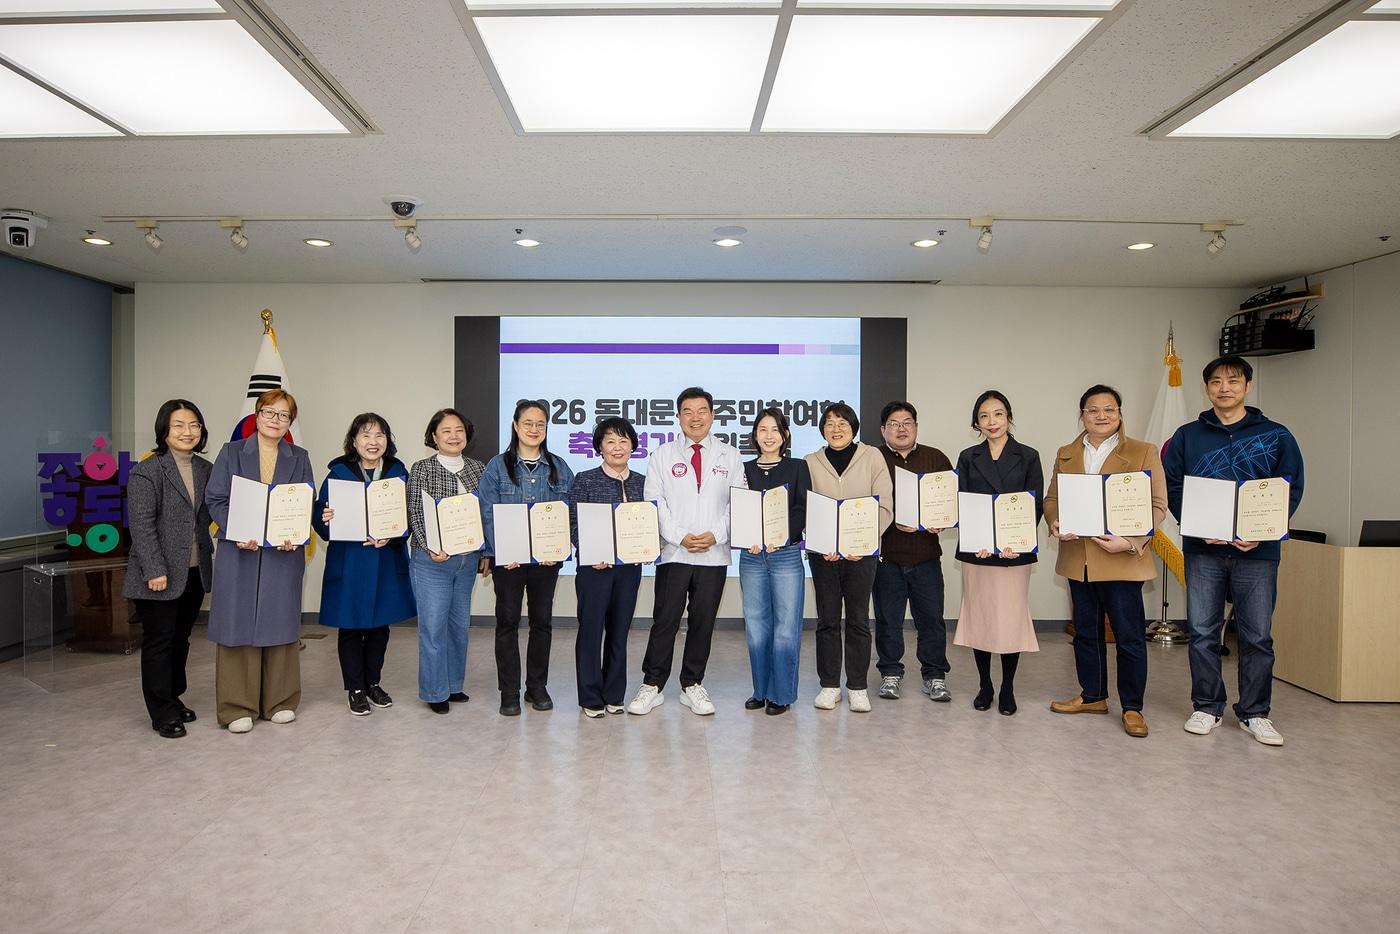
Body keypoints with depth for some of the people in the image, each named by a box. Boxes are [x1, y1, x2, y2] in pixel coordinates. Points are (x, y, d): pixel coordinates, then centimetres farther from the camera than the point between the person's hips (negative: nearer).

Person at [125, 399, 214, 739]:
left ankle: (174, 699, 30)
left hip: (195, 573, 6)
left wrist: (208, 555, 8)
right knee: (159, 642, 4)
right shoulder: (147, 471, -10)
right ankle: (162, 714, 14)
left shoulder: (206, 470, 9)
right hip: (160, 576, -6)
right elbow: (141, 525, -14)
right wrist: (155, 570, -18)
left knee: (180, 639, 16)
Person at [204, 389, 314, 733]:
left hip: (284, 554, 2)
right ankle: (237, 707, 10)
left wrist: (296, 535, -13)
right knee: (238, 626, 0)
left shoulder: (299, 458, 10)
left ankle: (280, 701, 18)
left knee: (280, 624, 7)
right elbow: (215, 499, 0)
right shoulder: (231, 453, 6)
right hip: (239, 552, -1)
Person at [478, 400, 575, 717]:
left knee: (542, 621, 10)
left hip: (546, 558, 2)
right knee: (508, 622, 4)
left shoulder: (559, 468, 6)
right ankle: (509, 692, 14)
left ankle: (538, 687, 23)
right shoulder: (498, 466, 0)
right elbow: (488, 513, -5)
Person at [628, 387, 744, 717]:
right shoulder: (661, 455, 6)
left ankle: (692, 686, 21)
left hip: (715, 554, 1)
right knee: (664, 621, 0)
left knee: (703, 622, 8)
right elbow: (655, 503, -1)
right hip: (673, 552, -1)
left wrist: (715, 535, -10)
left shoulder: (729, 457, 9)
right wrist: (680, 537, -12)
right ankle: (652, 686, 12)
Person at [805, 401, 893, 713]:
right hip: (823, 552, 1)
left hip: (862, 551, -1)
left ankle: (858, 687, 16)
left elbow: (885, 506, -3)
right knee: (827, 619, 6)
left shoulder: (872, 457, 1)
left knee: (859, 620, 5)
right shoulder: (811, 463, 4)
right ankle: (829, 686, 17)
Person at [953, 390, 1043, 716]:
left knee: (1011, 618, 1)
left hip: (1015, 551, -1)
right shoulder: (968, 458, 8)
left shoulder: (1027, 456, 4)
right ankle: (984, 686, 21)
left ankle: (1008, 689, 16)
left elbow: (1037, 505, -1)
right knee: (979, 617, 7)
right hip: (976, 551, 2)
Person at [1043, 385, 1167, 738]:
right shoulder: (1066, 454, 11)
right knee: (1086, 631, 14)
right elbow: (1051, 497, 13)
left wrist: (1130, 541, -18)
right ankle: (1092, 696, 29)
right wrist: (1054, 523, -10)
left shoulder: (1143, 453, -1)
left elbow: (1157, 505, -5)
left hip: (1121, 560, -4)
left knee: (1129, 636, 1)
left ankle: (1132, 708, 15)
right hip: (1078, 559, 4)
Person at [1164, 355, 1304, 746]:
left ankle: (1254, 713, 19)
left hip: (1257, 552, 0)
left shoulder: (1276, 436, 6)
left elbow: (1292, 490, 3)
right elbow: (1172, 488, 4)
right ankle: (1207, 707, 17)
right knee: (1202, 633, 5)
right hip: (1202, 551, 1)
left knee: (1257, 637, 5)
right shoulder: (1187, 436, 7)